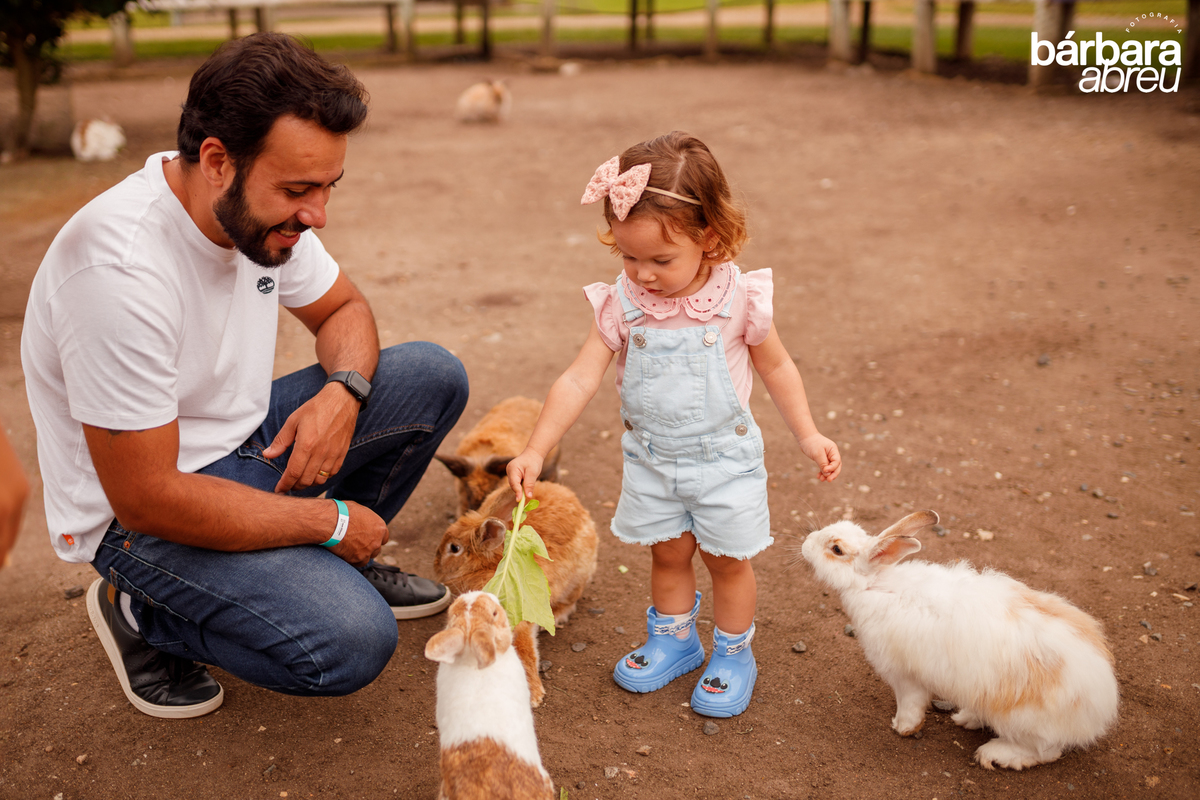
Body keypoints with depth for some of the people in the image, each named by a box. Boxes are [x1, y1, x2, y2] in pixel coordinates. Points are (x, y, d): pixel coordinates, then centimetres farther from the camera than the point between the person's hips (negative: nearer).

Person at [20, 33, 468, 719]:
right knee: (352, 643, -26)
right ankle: (144, 612, 1)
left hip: (244, 440, 8)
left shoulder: (262, 210, -8)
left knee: (434, 377, -2)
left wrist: (342, 391, -15)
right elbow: (146, 499, -29)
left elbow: (344, 308, 9)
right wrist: (330, 519, -20)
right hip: (142, 517, -8)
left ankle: (332, 565, 14)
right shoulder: (120, 269, -33)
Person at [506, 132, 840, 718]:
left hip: (724, 457, -2)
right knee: (667, 553, 18)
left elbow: (776, 366, -1)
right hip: (650, 460, 2)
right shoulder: (622, 304, -14)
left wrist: (807, 436, -1)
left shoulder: (739, 298, -17)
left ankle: (734, 654, 34)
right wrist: (536, 450, -22)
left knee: (727, 558, 12)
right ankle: (673, 639, 42)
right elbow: (578, 380, -15)